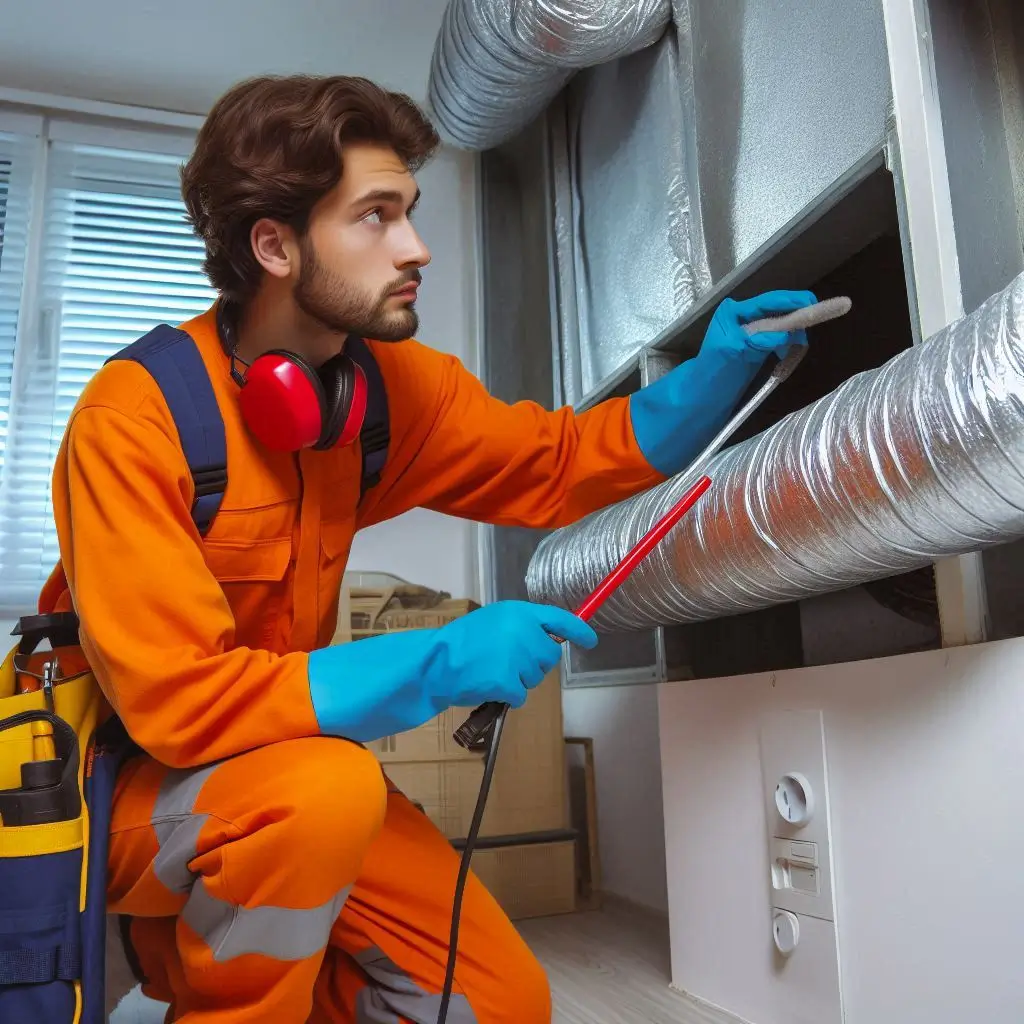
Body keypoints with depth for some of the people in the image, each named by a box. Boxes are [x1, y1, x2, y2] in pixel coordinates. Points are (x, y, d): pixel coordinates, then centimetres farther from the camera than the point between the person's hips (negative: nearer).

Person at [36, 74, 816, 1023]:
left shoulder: (389, 383, -6)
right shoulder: (133, 418, -24)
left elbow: (553, 463, 2)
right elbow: (177, 700, -28)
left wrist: (713, 373, -13)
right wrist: (436, 666, -35)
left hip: (283, 757, 6)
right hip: (126, 778, -5)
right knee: (326, 791, -37)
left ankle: (208, 943, 17)